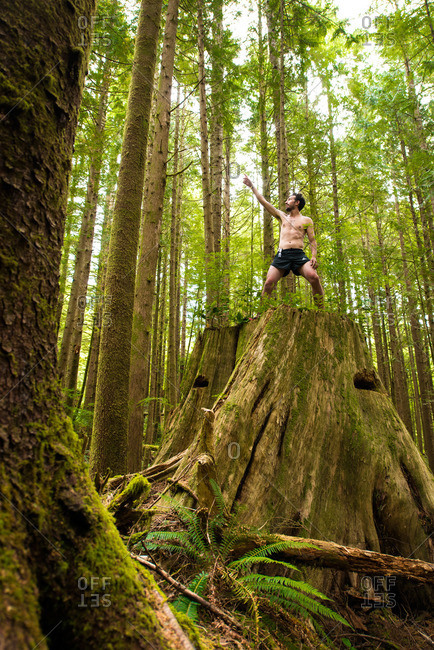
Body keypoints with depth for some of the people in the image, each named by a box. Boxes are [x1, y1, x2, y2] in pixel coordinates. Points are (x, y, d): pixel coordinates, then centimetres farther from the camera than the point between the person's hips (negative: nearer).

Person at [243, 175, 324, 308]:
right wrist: (252, 186, 24)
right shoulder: (282, 216, 25)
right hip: (282, 254, 2)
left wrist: (314, 256, -6)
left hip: (299, 254, -2)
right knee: (269, 282, -16)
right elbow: (264, 202, 25)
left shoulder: (306, 220, 18)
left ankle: (321, 312, -16)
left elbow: (312, 240, 12)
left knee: (314, 277, -26)